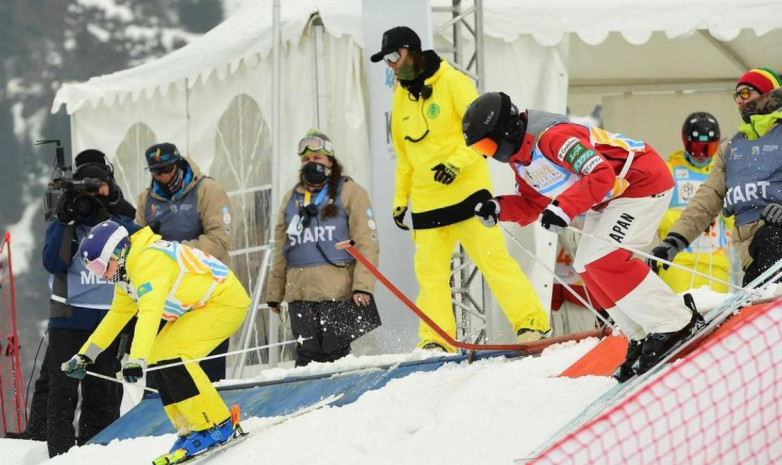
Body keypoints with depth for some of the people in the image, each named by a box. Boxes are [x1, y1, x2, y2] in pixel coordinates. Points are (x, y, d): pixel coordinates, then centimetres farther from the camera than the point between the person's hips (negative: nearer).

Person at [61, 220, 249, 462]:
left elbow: (150, 311, -37)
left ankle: (216, 426, -14)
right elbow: (117, 315, 18)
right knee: (158, 360, 4)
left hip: (226, 301, -11)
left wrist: (137, 359, -46)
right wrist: (85, 356, 17)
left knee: (169, 356, -20)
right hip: (199, 307, 11)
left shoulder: (149, 260, -25)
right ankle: (190, 431, 9)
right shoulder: (128, 272, 7)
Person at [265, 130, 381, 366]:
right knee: (308, 356, 2)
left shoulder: (350, 192, 4)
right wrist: (274, 292, 17)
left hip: (340, 293, -4)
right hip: (300, 294, 4)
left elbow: (366, 243, -3)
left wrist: (362, 285, -14)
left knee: (338, 355, -6)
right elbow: (281, 250, 22)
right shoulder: (291, 199, 20)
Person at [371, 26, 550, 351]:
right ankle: (437, 341, 3)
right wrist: (400, 198, 20)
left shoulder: (453, 82, -6)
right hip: (425, 200, 6)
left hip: (466, 189, -6)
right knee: (429, 272, 1)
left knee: (493, 258, -9)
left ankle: (532, 323, -5)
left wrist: (457, 162, -24)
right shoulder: (402, 96, 15)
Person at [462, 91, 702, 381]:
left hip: (644, 181, -11)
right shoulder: (519, 158, 4)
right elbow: (531, 205, 10)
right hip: (610, 199, 11)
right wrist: (499, 208, -7)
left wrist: (564, 208, -43)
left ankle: (675, 325, -14)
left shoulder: (553, 138, -29)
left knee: (602, 259, -20)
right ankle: (643, 338, 13)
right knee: (586, 267, 7)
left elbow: (601, 175, -35)